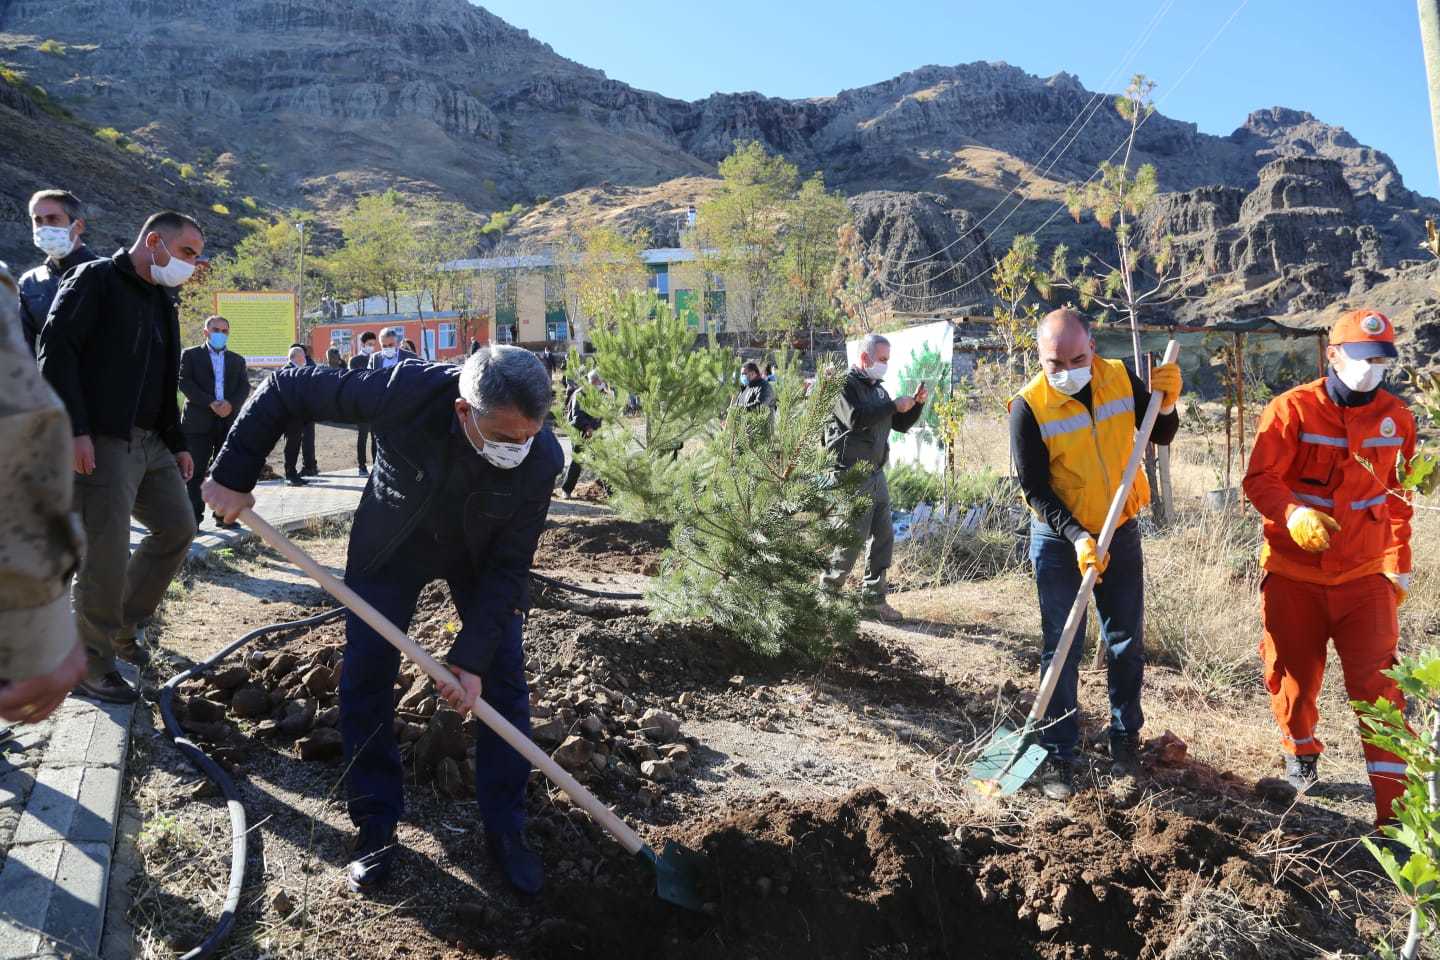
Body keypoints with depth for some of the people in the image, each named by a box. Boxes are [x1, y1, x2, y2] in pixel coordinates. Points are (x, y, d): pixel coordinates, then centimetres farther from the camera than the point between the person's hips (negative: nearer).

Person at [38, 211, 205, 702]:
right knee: (106, 555, -7)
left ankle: (124, 623, 27)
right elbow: (56, 350, -16)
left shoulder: (163, 302, 19)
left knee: (178, 528, 11)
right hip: (101, 443, -9)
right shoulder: (95, 280, -6)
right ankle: (91, 665, 7)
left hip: (150, 443, 9)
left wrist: (177, 443, 18)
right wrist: (74, 429, -23)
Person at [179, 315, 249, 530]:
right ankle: (194, 518, 2)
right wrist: (211, 404, -16)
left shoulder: (237, 360, 18)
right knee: (196, 472, -2)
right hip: (199, 421, -3)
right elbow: (185, 383, -5)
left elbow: (244, 386, 7)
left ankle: (224, 515, 12)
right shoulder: (190, 355, 8)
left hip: (229, 421, 3)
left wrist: (231, 404, -13)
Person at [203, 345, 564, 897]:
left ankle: (505, 831, 12)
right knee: (365, 677, -2)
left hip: (481, 556, 0)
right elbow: (284, 391, -24)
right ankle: (376, 827, 14)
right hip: (390, 545, 0)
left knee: (503, 684, -3)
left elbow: (510, 565, -23)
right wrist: (232, 476, -22)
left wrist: (472, 656, -27)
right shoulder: (407, 393, -38)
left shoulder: (542, 459, -33)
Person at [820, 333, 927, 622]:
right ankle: (828, 591, 10)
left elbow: (900, 425, 22)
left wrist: (917, 404, 6)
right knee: (854, 537, -7)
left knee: (883, 538, 7)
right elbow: (856, 418, -25)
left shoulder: (877, 389, 18)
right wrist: (894, 406, -20)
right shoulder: (845, 385, -8)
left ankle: (874, 598, 16)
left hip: (876, 474, 9)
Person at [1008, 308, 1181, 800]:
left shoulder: (1121, 378, -7)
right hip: (1059, 539, -3)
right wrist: (1077, 537, -27)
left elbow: (1160, 436, 5)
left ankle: (1126, 736, 30)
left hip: (1120, 532, 4)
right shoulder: (1029, 406, -19)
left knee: (1127, 642, 13)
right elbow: (1034, 489, -17)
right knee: (1062, 648, 1)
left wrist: (1166, 402, -15)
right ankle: (1059, 755, 12)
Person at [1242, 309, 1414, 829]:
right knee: (1293, 676, 12)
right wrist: (1295, 514, -32)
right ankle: (1301, 753, 41)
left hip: (1364, 576, 2)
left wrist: (1400, 563, 17)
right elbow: (1259, 480, -13)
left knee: (1377, 686, -4)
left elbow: (1399, 496, 14)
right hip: (1294, 575, -2)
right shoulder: (1292, 409, -10)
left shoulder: (1395, 417, 4)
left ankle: (1396, 807, 1)